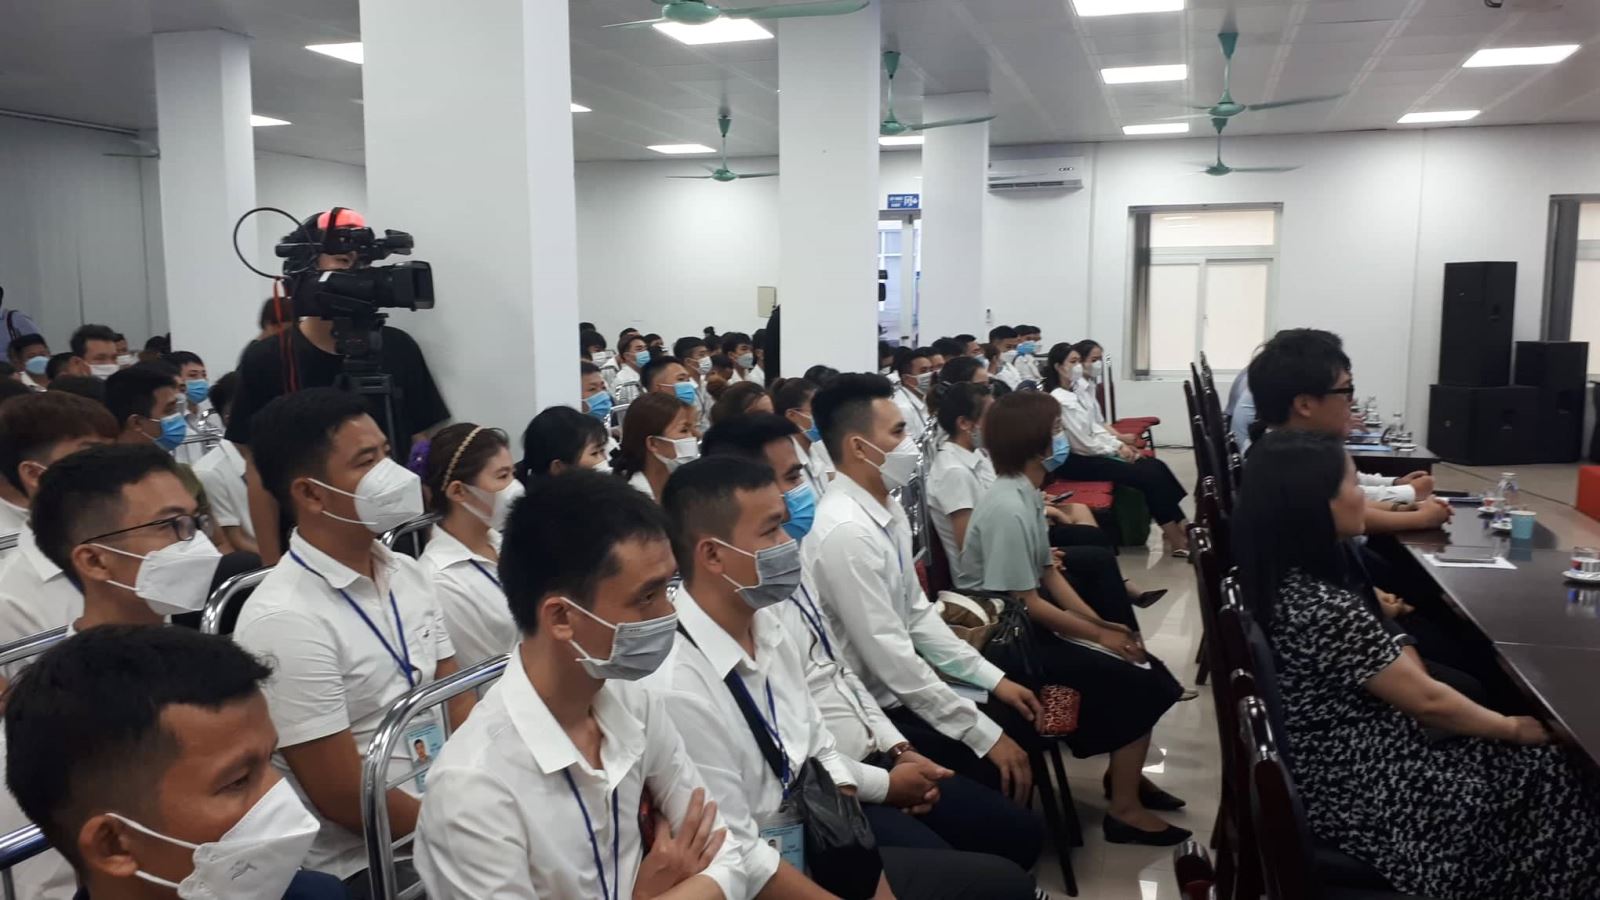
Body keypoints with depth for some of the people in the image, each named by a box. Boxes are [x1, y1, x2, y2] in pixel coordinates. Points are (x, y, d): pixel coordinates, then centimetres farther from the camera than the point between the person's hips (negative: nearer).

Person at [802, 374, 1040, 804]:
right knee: (1008, 775, -11)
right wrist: (984, 734, -20)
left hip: (900, 692, 9)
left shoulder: (889, 511, 3)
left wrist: (994, 678, 6)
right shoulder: (846, 532, -26)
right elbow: (889, 655, -26)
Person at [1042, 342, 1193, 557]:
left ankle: (1184, 527, -2)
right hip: (1076, 461, -10)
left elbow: (1093, 427, 16)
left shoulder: (1072, 393, 12)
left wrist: (1119, 444, 2)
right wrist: (1116, 449, -7)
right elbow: (1084, 444, -20)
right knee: (1147, 475, -16)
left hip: (1090, 452, 10)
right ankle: (1176, 540, -8)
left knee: (1156, 466, -3)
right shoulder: (1060, 401, -20)